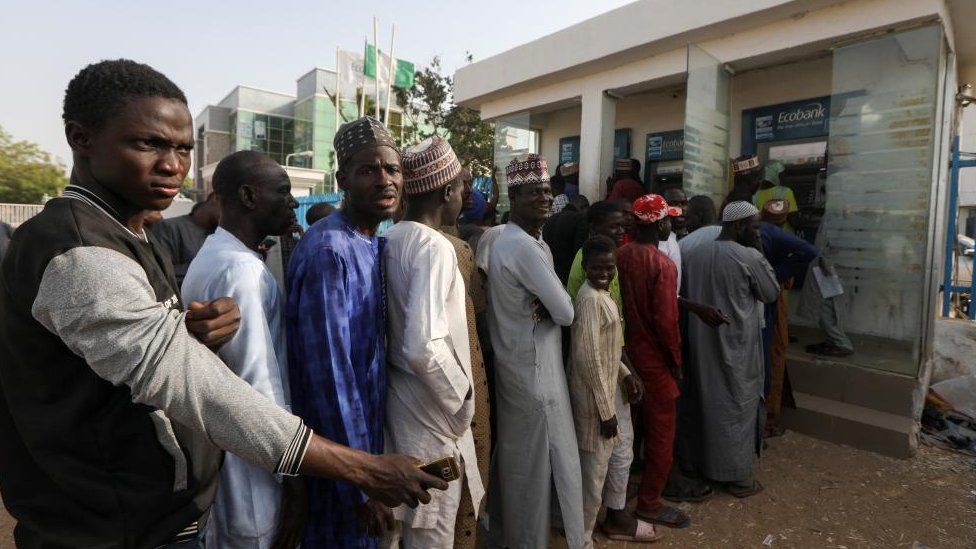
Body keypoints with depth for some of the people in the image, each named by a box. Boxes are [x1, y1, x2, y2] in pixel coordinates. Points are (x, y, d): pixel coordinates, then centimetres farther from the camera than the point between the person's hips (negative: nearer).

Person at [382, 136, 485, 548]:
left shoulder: (388, 240, 4)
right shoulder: (434, 247, -20)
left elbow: (401, 326, 9)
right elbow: (424, 347, -31)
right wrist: (461, 399, -15)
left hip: (396, 398, 8)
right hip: (429, 410, -8)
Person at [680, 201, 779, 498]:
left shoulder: (694, 253, 2)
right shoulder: (750, 257, -15)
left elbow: (686, 296, 8)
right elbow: (771, 293, -1)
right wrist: (759, 252, 0)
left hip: (701, 342, 6)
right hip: (736, 345, -6)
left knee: (705, 399, 18)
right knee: (737, 405, 7)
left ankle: (700, 463, 32)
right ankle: (739, 476, 19)